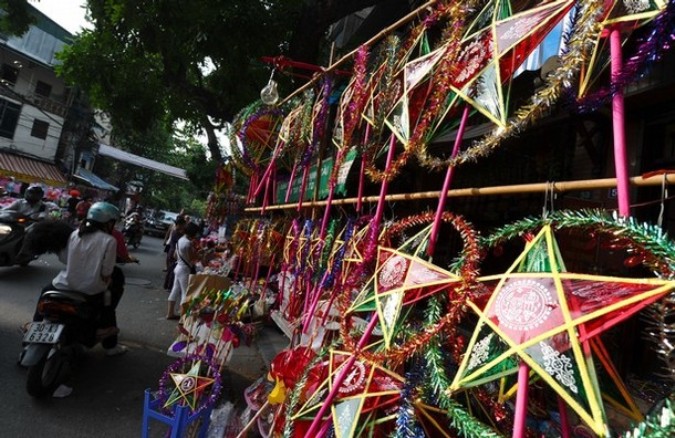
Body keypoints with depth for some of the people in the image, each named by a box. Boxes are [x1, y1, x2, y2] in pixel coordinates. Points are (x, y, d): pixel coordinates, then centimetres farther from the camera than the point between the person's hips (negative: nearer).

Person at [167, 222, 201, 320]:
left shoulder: (180, 240, 6)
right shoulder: (188, 243, -22)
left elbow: (175, 255, 14)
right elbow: (192, 258, -20)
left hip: (179, 267, 10)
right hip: (185, 269, -9)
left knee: (175, 290, 15)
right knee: (186, 293, -2)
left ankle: (170, 313, 24)